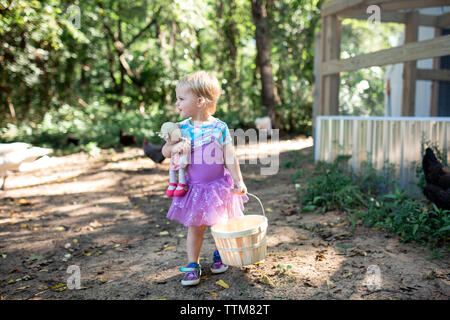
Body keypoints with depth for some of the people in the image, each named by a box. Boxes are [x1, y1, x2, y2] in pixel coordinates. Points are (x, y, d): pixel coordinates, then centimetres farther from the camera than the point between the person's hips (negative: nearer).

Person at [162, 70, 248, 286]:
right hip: (194, 187, 2)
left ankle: (219, 255, 37)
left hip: (218, 185, -1)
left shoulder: (220, 128, -10)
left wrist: (238, 182, -10)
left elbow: (230, 159, -8)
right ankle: (193, 265, 20)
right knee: (194, 227, 7)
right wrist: (175, 147, -20)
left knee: (220, 225, 13)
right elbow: (165, 151, 2)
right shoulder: (182, 128, -2)